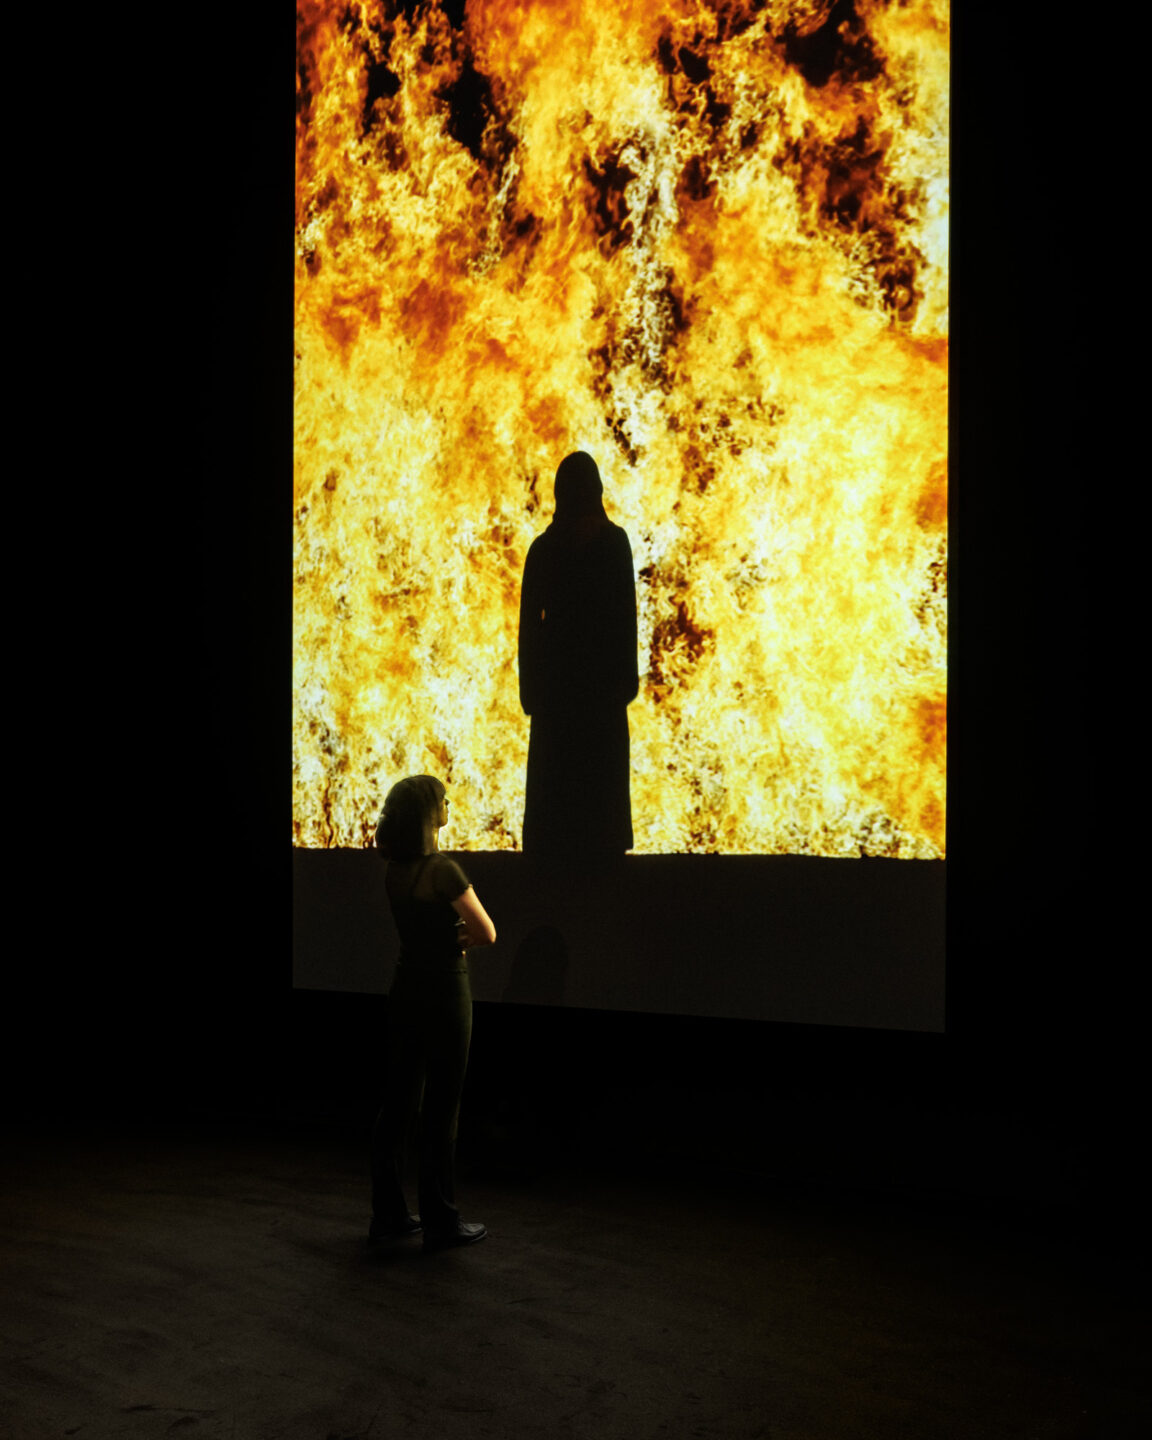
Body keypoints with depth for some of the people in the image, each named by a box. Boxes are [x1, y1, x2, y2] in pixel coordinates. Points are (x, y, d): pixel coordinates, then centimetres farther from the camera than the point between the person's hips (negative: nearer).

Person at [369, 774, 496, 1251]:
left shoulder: (394, 867, 4)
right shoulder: (442, 870, -20)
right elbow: (487, 933, -14)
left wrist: (449, 935, 2)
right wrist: (461, 936, 4)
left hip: (406, 992, 8)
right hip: (444, 992, -8)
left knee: (398, 1103, 13)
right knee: (441, 1110, 0)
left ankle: (388, 1213, 20)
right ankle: (441, 1223, 8)